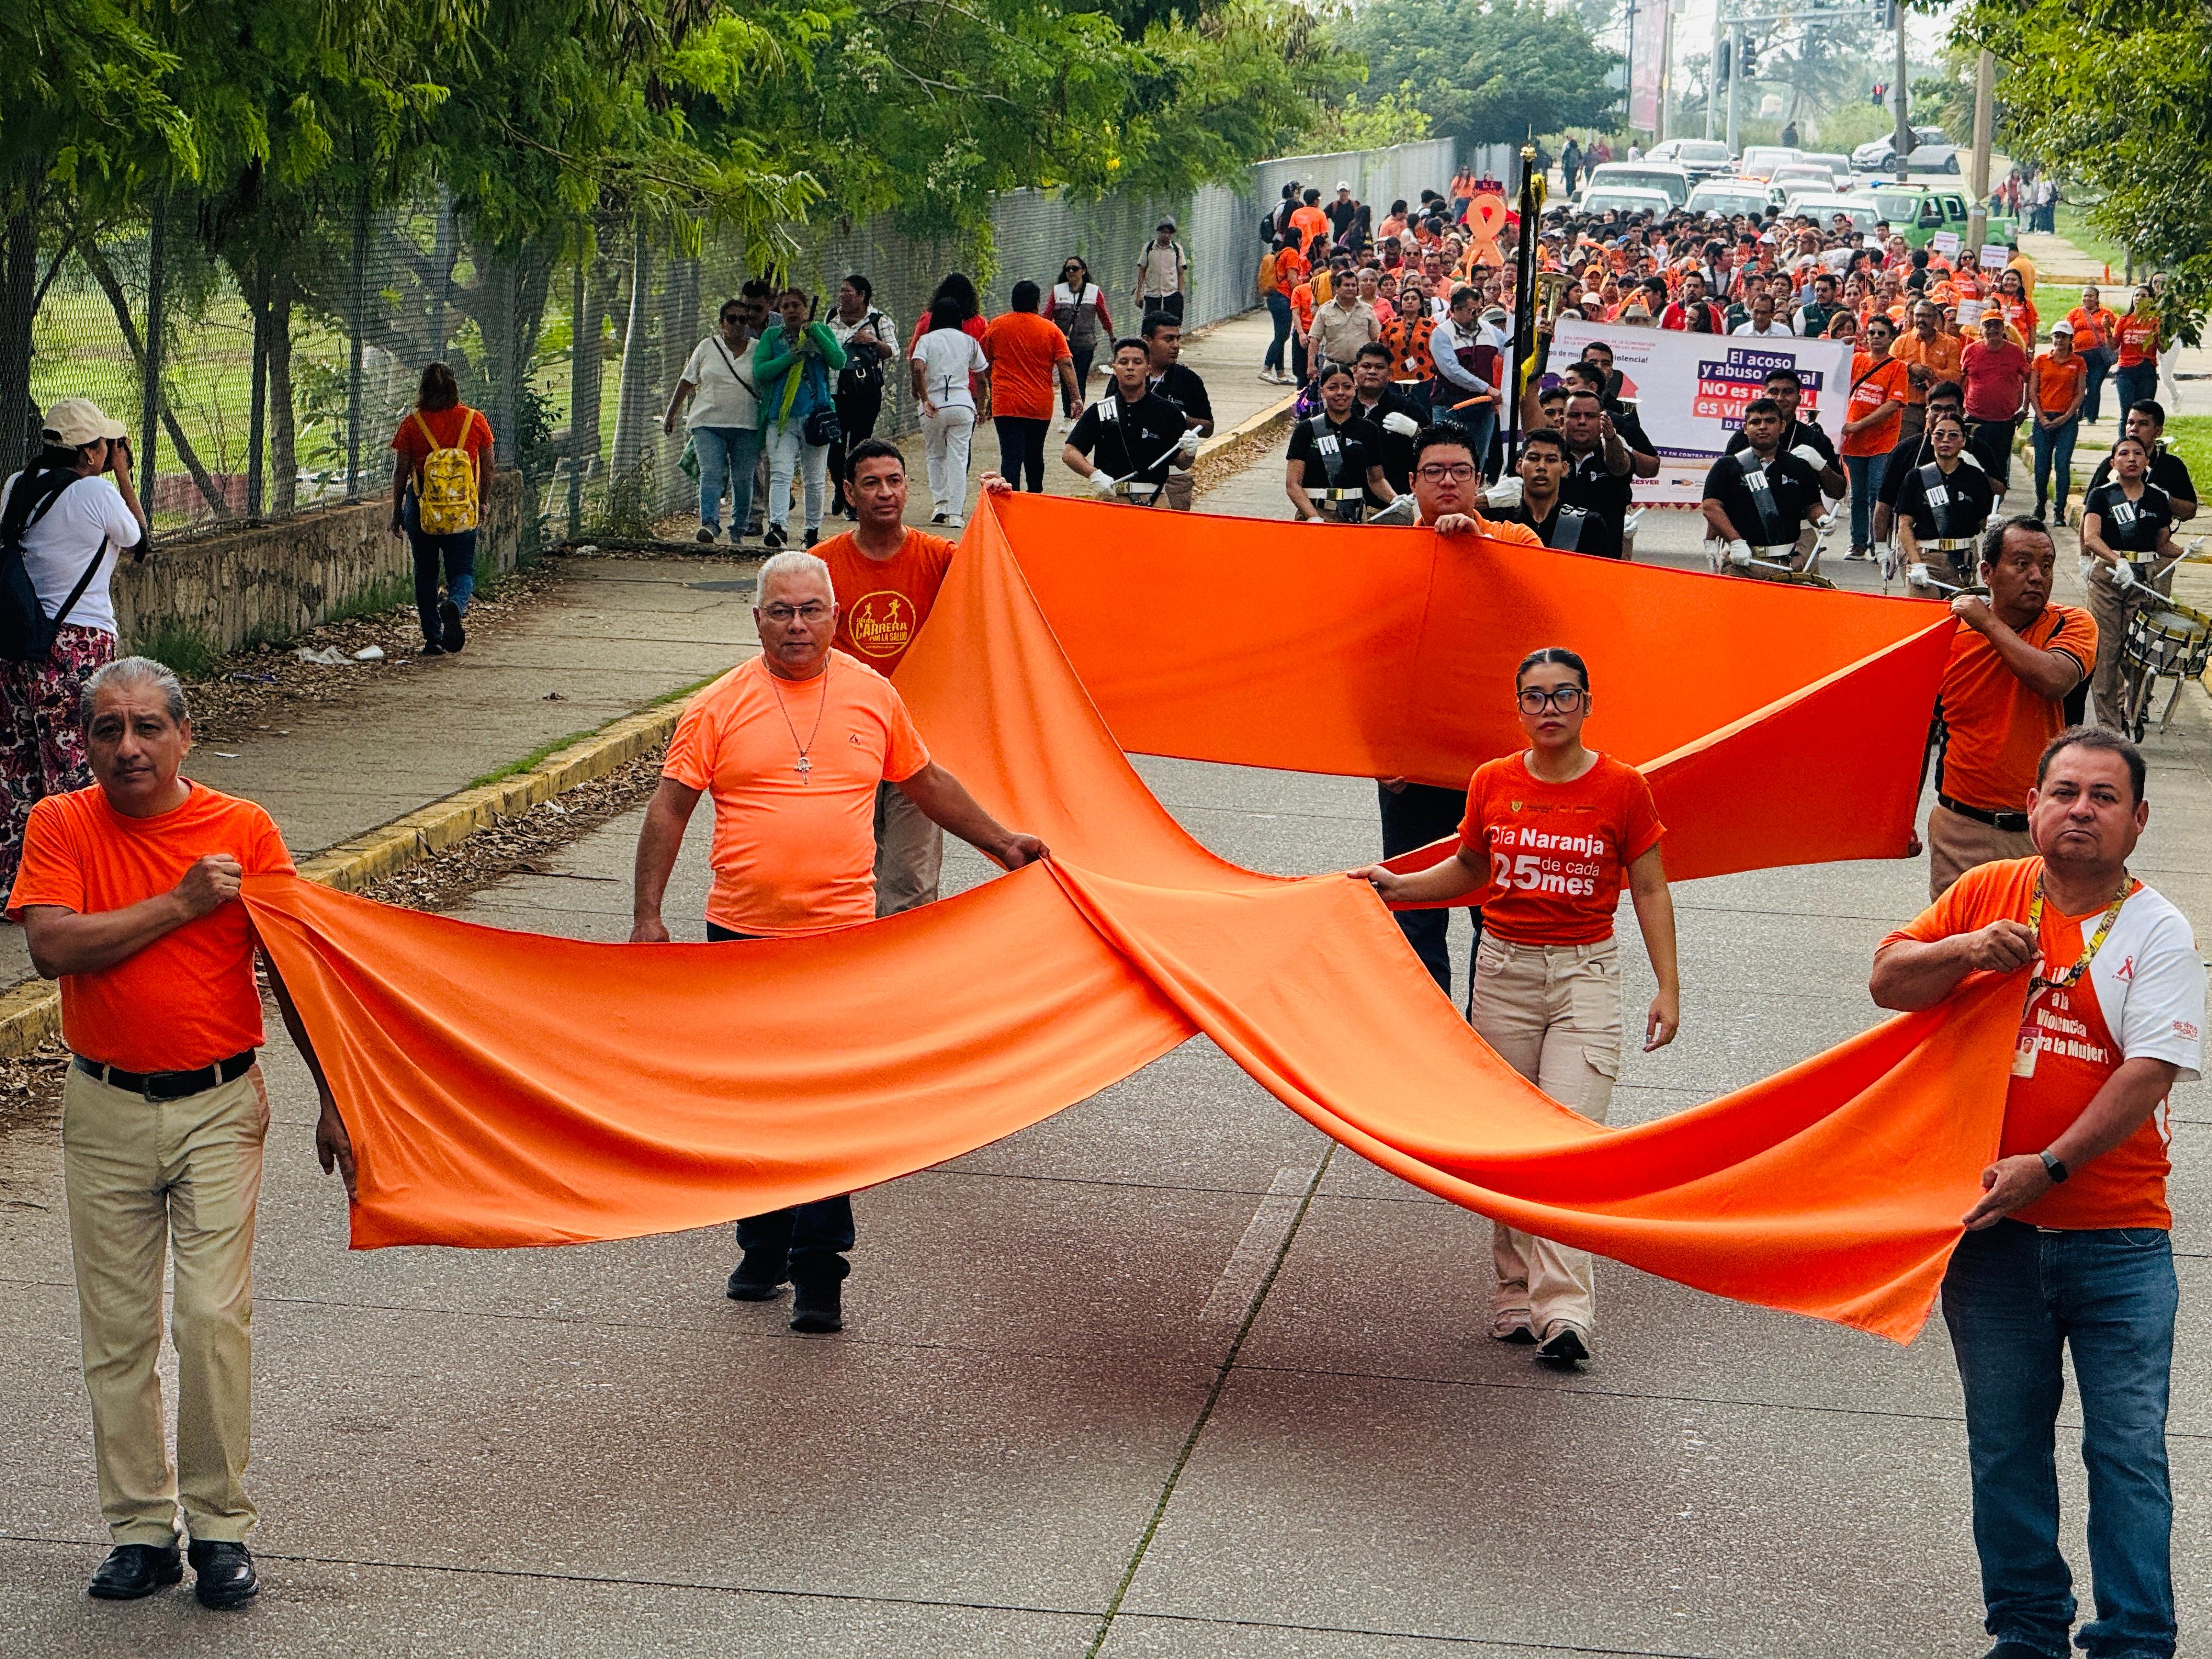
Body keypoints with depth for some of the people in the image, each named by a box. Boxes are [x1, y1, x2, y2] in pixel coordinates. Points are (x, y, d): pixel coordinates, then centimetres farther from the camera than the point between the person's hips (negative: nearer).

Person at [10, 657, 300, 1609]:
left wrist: (333, 1099, -2)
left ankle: (221, 1527, 5)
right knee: (116, 1328, 5)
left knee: (214, 1317, -7)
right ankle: (140, 1530, 16)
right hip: (106, 1109, 1)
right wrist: (180, 904, -18)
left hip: (220, 1106, -1)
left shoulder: (244, 831, -2)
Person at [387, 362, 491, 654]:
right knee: (462, 569, 9)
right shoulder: (475, 421, -1)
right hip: (463, 509, 0)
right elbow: (487, 467, 7)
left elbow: (400, 471, -1)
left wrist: (397, 510, 10)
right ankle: (455, 604, -23)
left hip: (422, 505, 0)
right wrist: (482, 501, 22)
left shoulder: (412, 423, -5)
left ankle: (433, 638, 13)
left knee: (426, 574, 13)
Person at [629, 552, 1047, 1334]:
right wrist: (648, 913, -5)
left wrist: (999, 842, 21)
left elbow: (927, 783, 20)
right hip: (743, 934, 1)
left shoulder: (873, 695, 5)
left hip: (842, 935, -1)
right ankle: (764, 1249, 26)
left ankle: (818, 1273, -2)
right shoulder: (720, 706, 0)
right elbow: (669, 807, 0)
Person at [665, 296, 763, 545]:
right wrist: (671, 415, 12)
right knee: (711, 474, -14)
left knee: (743, 479, 3)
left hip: (746, 425, 0)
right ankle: (709, 523, -25)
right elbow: (687, 383, 13)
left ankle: (738, 530, 13)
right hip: (708, 422, 0)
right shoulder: (707, 347, 8)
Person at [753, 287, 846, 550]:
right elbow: (759, 371, -3)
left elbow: (839, 362, -7)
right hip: (780, 417, -1)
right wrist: (792, 356, -14)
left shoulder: (821, 332, 9)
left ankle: (813, 528, 21)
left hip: (815, 414, 1)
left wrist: (815, 333, -13)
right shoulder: (771, 336, 10)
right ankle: (776, 526, -29)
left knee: (815, 478, 9)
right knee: (781, 473, -17)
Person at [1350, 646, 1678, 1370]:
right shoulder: (1492, 783, 4)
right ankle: (1516, 1293, 13)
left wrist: (1668, 987, -3)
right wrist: (1398, 885, 7)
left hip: (1587, 973, -3)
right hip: (1504, 969, 3)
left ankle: (1562, 1312, -18)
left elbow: (1649, 891, 2)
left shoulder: (1622, 787, -3)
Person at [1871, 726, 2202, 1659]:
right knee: (2005, 1443, 12)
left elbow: (2149, 1072, -14)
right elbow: (1888, 981, 7)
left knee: (2127, 1449, -3)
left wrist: (2050, 1166, -22)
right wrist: (1966, 951, -13)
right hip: (1993, 1230, 3)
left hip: (2117, 1239, -3)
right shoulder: (1986, 894, 6)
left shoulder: (2156, 932, -5)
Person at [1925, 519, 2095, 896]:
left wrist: (1990, 623, -15)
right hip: (1961, 826, 1)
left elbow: (2055, 680, -25)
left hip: (2043, 833, -1)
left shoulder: (2072, 625, -2)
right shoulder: (1952, 635, 0)